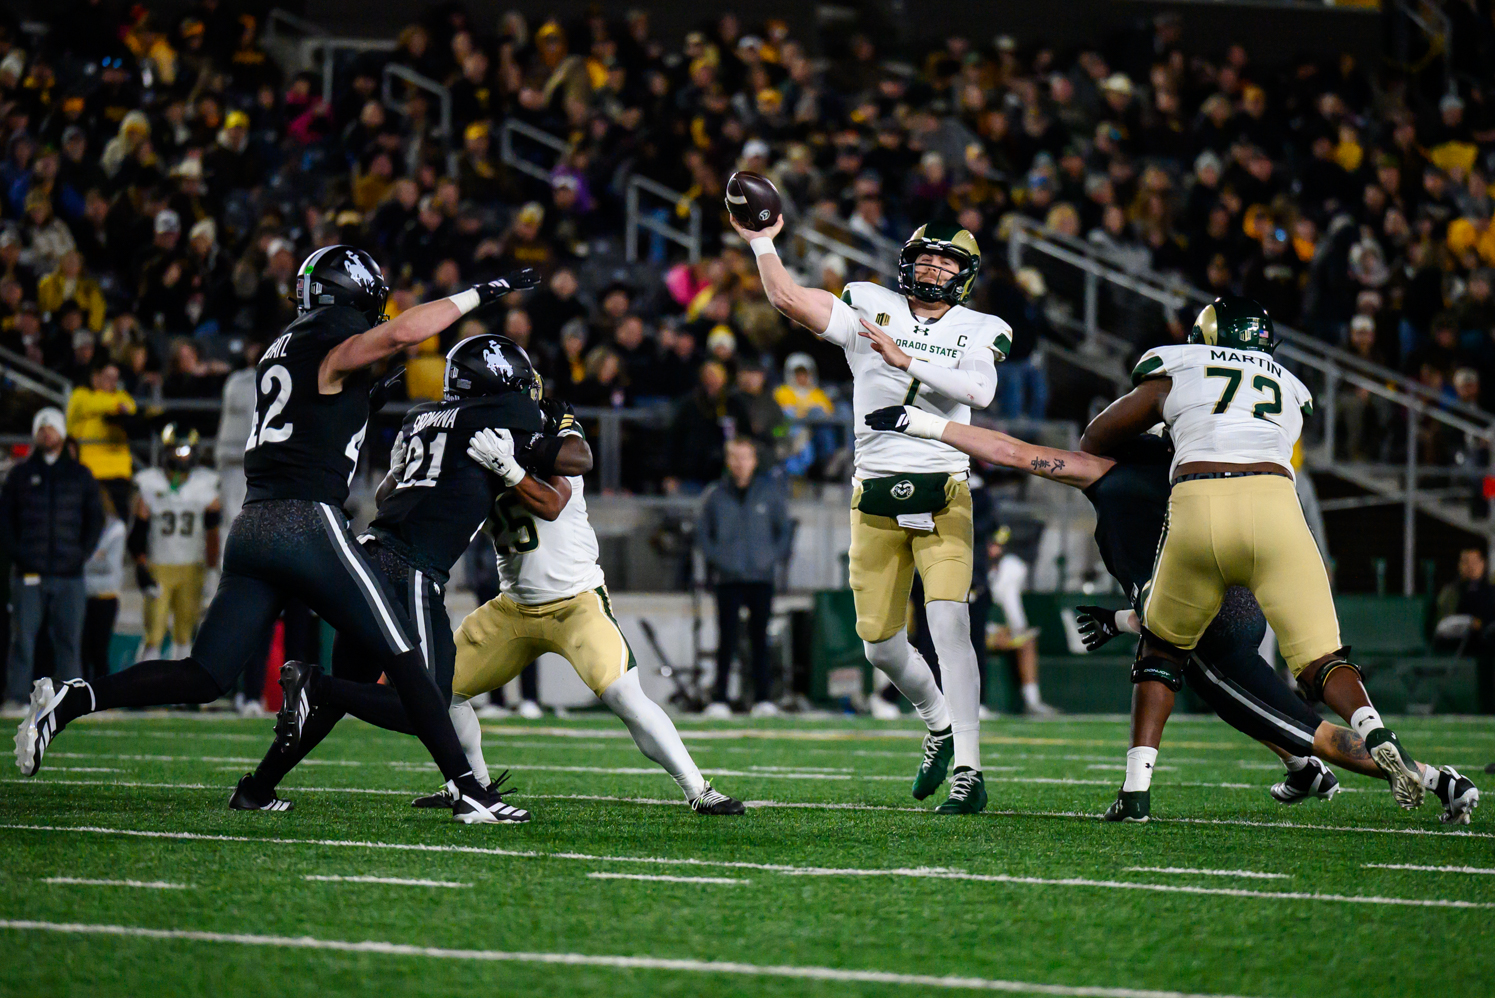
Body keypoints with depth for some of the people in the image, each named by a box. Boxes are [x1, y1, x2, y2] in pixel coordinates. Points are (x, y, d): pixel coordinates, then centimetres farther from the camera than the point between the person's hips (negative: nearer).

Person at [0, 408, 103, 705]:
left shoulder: (81, 476, 12)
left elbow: (95, 519, 13)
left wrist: (81, 554, 0)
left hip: (68, 573, 1)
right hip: (28, 574, -1)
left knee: (69, 639, 0)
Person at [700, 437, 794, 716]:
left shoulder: (770, 491, 5)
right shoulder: (715, 496, 4)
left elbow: (785, 527, 14)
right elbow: (702, 530, 15)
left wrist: (776, 555, 1)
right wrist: (713, 557, 2)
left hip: (761, 577, 0)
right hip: (728, 578, 0)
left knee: (760, 639, 1)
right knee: (727, 639, -4)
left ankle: (763, 698, 4)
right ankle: (719, 700, -2)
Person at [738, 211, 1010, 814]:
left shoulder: (979, 332, 4)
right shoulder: (871, 312, 8)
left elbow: (979, 389, -16)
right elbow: (787, 298, 2)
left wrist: (905, 360, -20)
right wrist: (760, 240, -1)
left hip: (942, 497, -2)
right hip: (876, 498, 3)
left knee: (949, 622, -19)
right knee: (881, 645, 6)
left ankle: (967, 772, -16)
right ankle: (938, 725, 35)